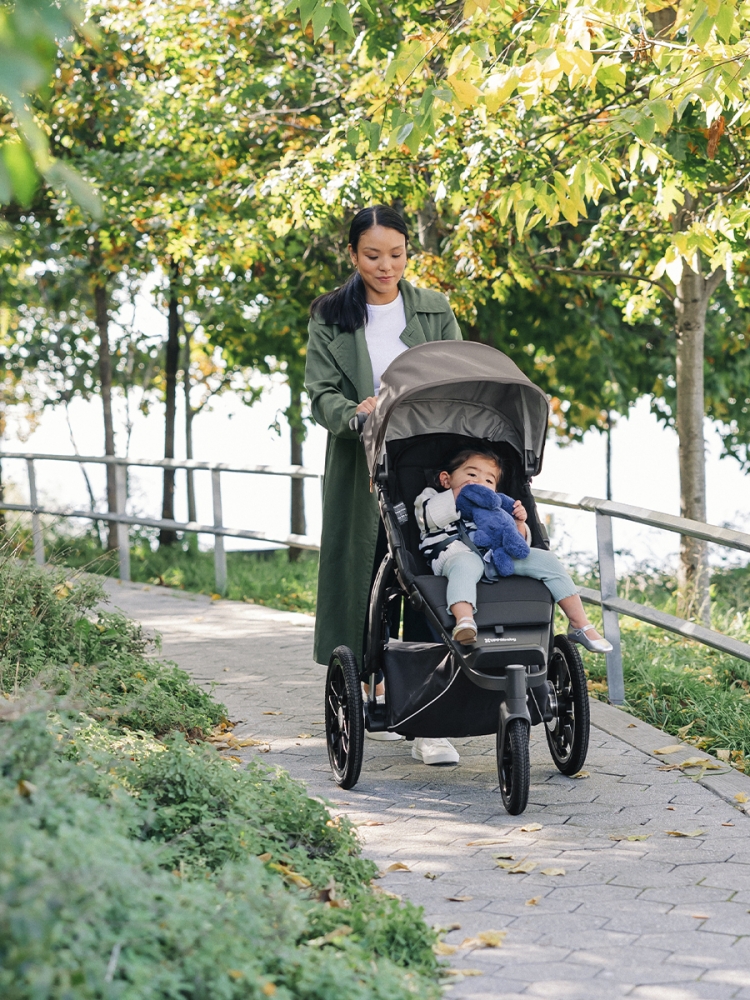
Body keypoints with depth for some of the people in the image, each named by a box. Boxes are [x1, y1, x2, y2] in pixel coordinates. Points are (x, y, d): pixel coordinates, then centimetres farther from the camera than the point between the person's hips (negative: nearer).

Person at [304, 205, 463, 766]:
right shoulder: (331, 316, 7)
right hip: (359, 469, 1)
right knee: (357, 579, 6)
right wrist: (356, 413, -24)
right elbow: (322, 393, -2)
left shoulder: (435, 311, 10)